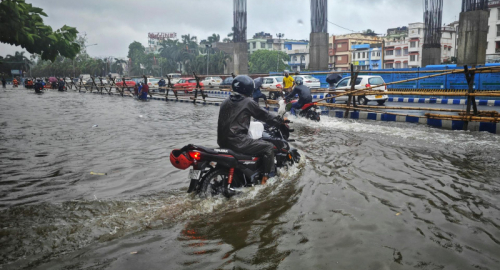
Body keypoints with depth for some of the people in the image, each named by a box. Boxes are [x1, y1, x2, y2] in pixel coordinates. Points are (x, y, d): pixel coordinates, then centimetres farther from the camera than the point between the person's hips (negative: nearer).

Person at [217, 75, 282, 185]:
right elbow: (263, 114, 1)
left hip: (223, 141, 9)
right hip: (238, 141, -9)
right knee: (268, 147, -1)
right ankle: (265, 179, -4)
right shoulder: (247, 102, -6)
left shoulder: (225, 102, 14)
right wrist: (280, 120, 14)